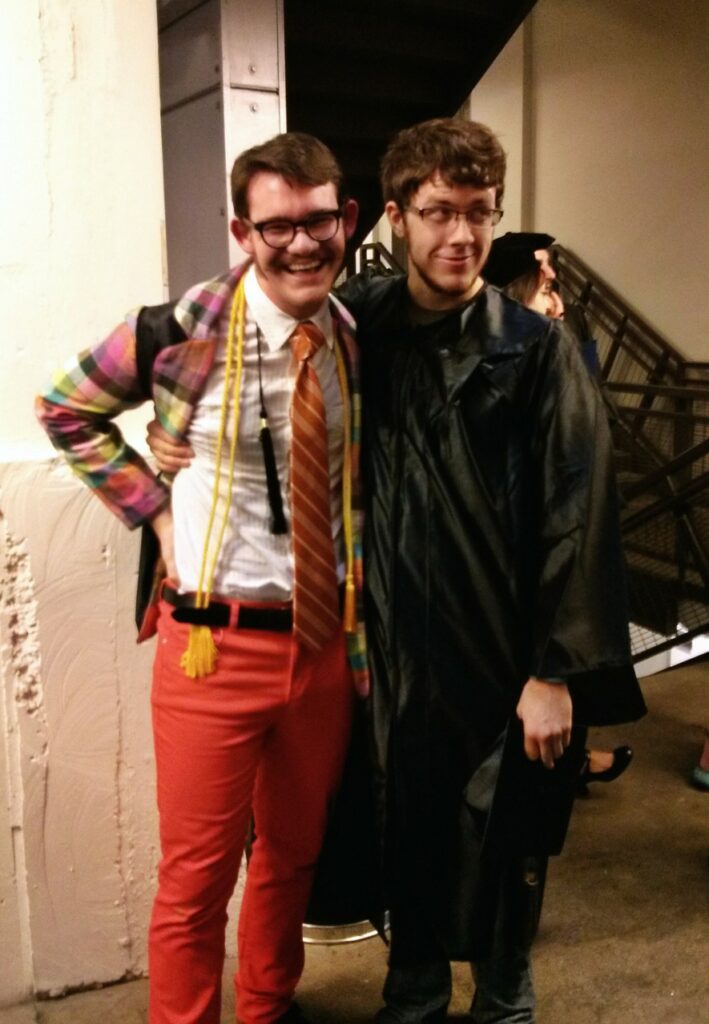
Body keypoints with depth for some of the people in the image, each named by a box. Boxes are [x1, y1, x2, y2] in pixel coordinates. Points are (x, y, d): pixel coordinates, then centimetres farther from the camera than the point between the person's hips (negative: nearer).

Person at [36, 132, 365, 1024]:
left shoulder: (355, 336, 2)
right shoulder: (188, 328, -11)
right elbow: (66, 410, 2)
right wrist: (157, 511, -5)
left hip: (326, 640, 5)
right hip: (217, 643, -4)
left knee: (294, 855, 21)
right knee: (196, 879, 8)